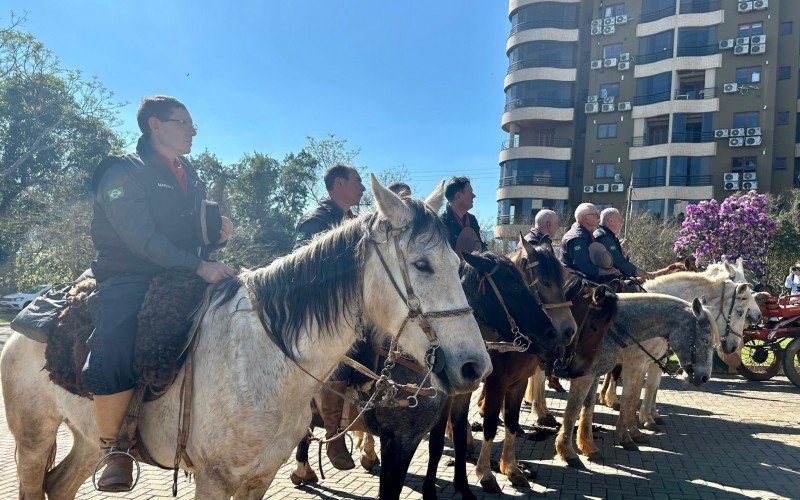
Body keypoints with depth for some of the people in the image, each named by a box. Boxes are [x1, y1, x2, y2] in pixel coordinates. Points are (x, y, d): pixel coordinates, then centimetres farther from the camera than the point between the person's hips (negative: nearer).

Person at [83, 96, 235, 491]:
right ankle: (114, 449, -10)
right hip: (127, 281, -7)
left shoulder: (190, 178, 18)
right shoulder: (124, 172, -4)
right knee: (113, 355, -33)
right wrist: (198, 266, -24)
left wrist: (217, 235, 1)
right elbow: (141, 237, -17)